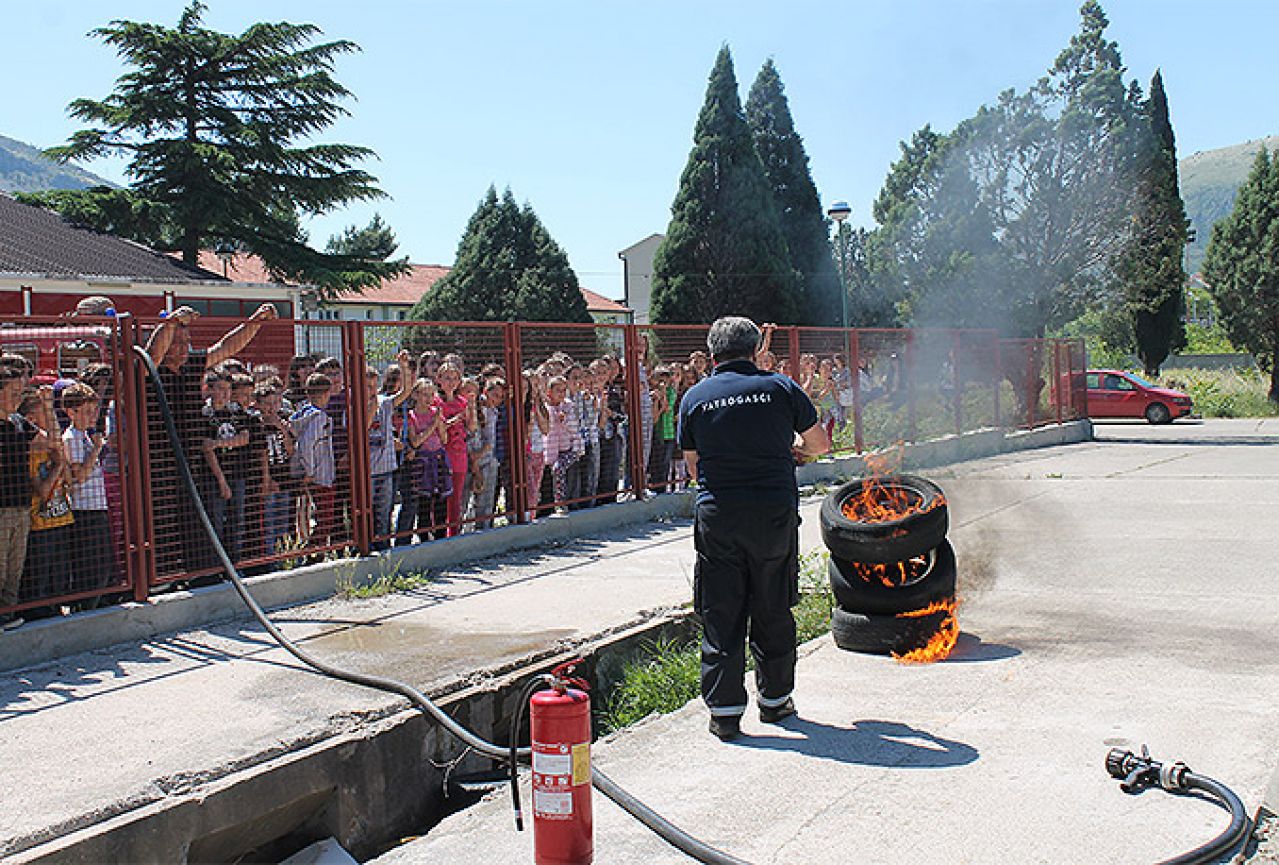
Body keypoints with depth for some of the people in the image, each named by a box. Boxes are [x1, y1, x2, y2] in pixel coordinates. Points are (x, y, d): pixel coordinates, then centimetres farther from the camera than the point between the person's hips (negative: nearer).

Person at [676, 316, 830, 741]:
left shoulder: (694, 397, 4)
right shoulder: (781, 387, 1)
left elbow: (695, 467, 11)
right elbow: (820, 443, 12)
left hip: (717, 517, 0)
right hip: (775, 512, 0)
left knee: (720, 614, 7)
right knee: (773, 611, 14)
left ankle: (724, 710, 8)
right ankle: (775, 699, 26)